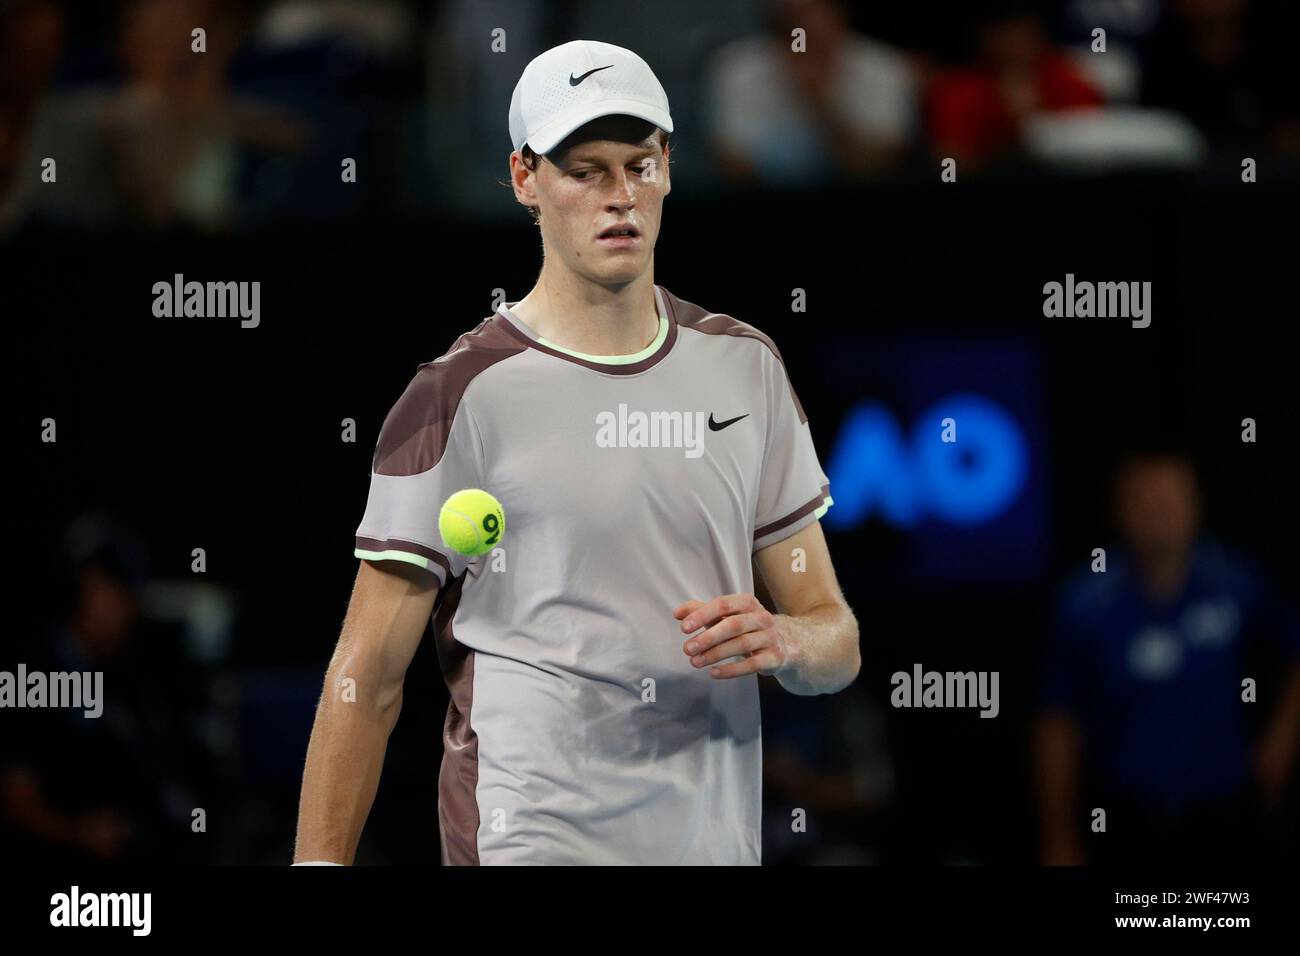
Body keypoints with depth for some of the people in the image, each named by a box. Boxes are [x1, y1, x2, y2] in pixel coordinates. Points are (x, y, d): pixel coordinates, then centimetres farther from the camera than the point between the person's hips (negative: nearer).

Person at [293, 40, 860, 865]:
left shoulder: (744, 365, 10)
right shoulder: (459, 395, -5)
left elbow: (837, 638, 13)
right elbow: (369, 679, -6)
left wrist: (781, 640, -9)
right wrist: (320, 864, -14)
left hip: (719, 837, 5)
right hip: (531, 844, -5)